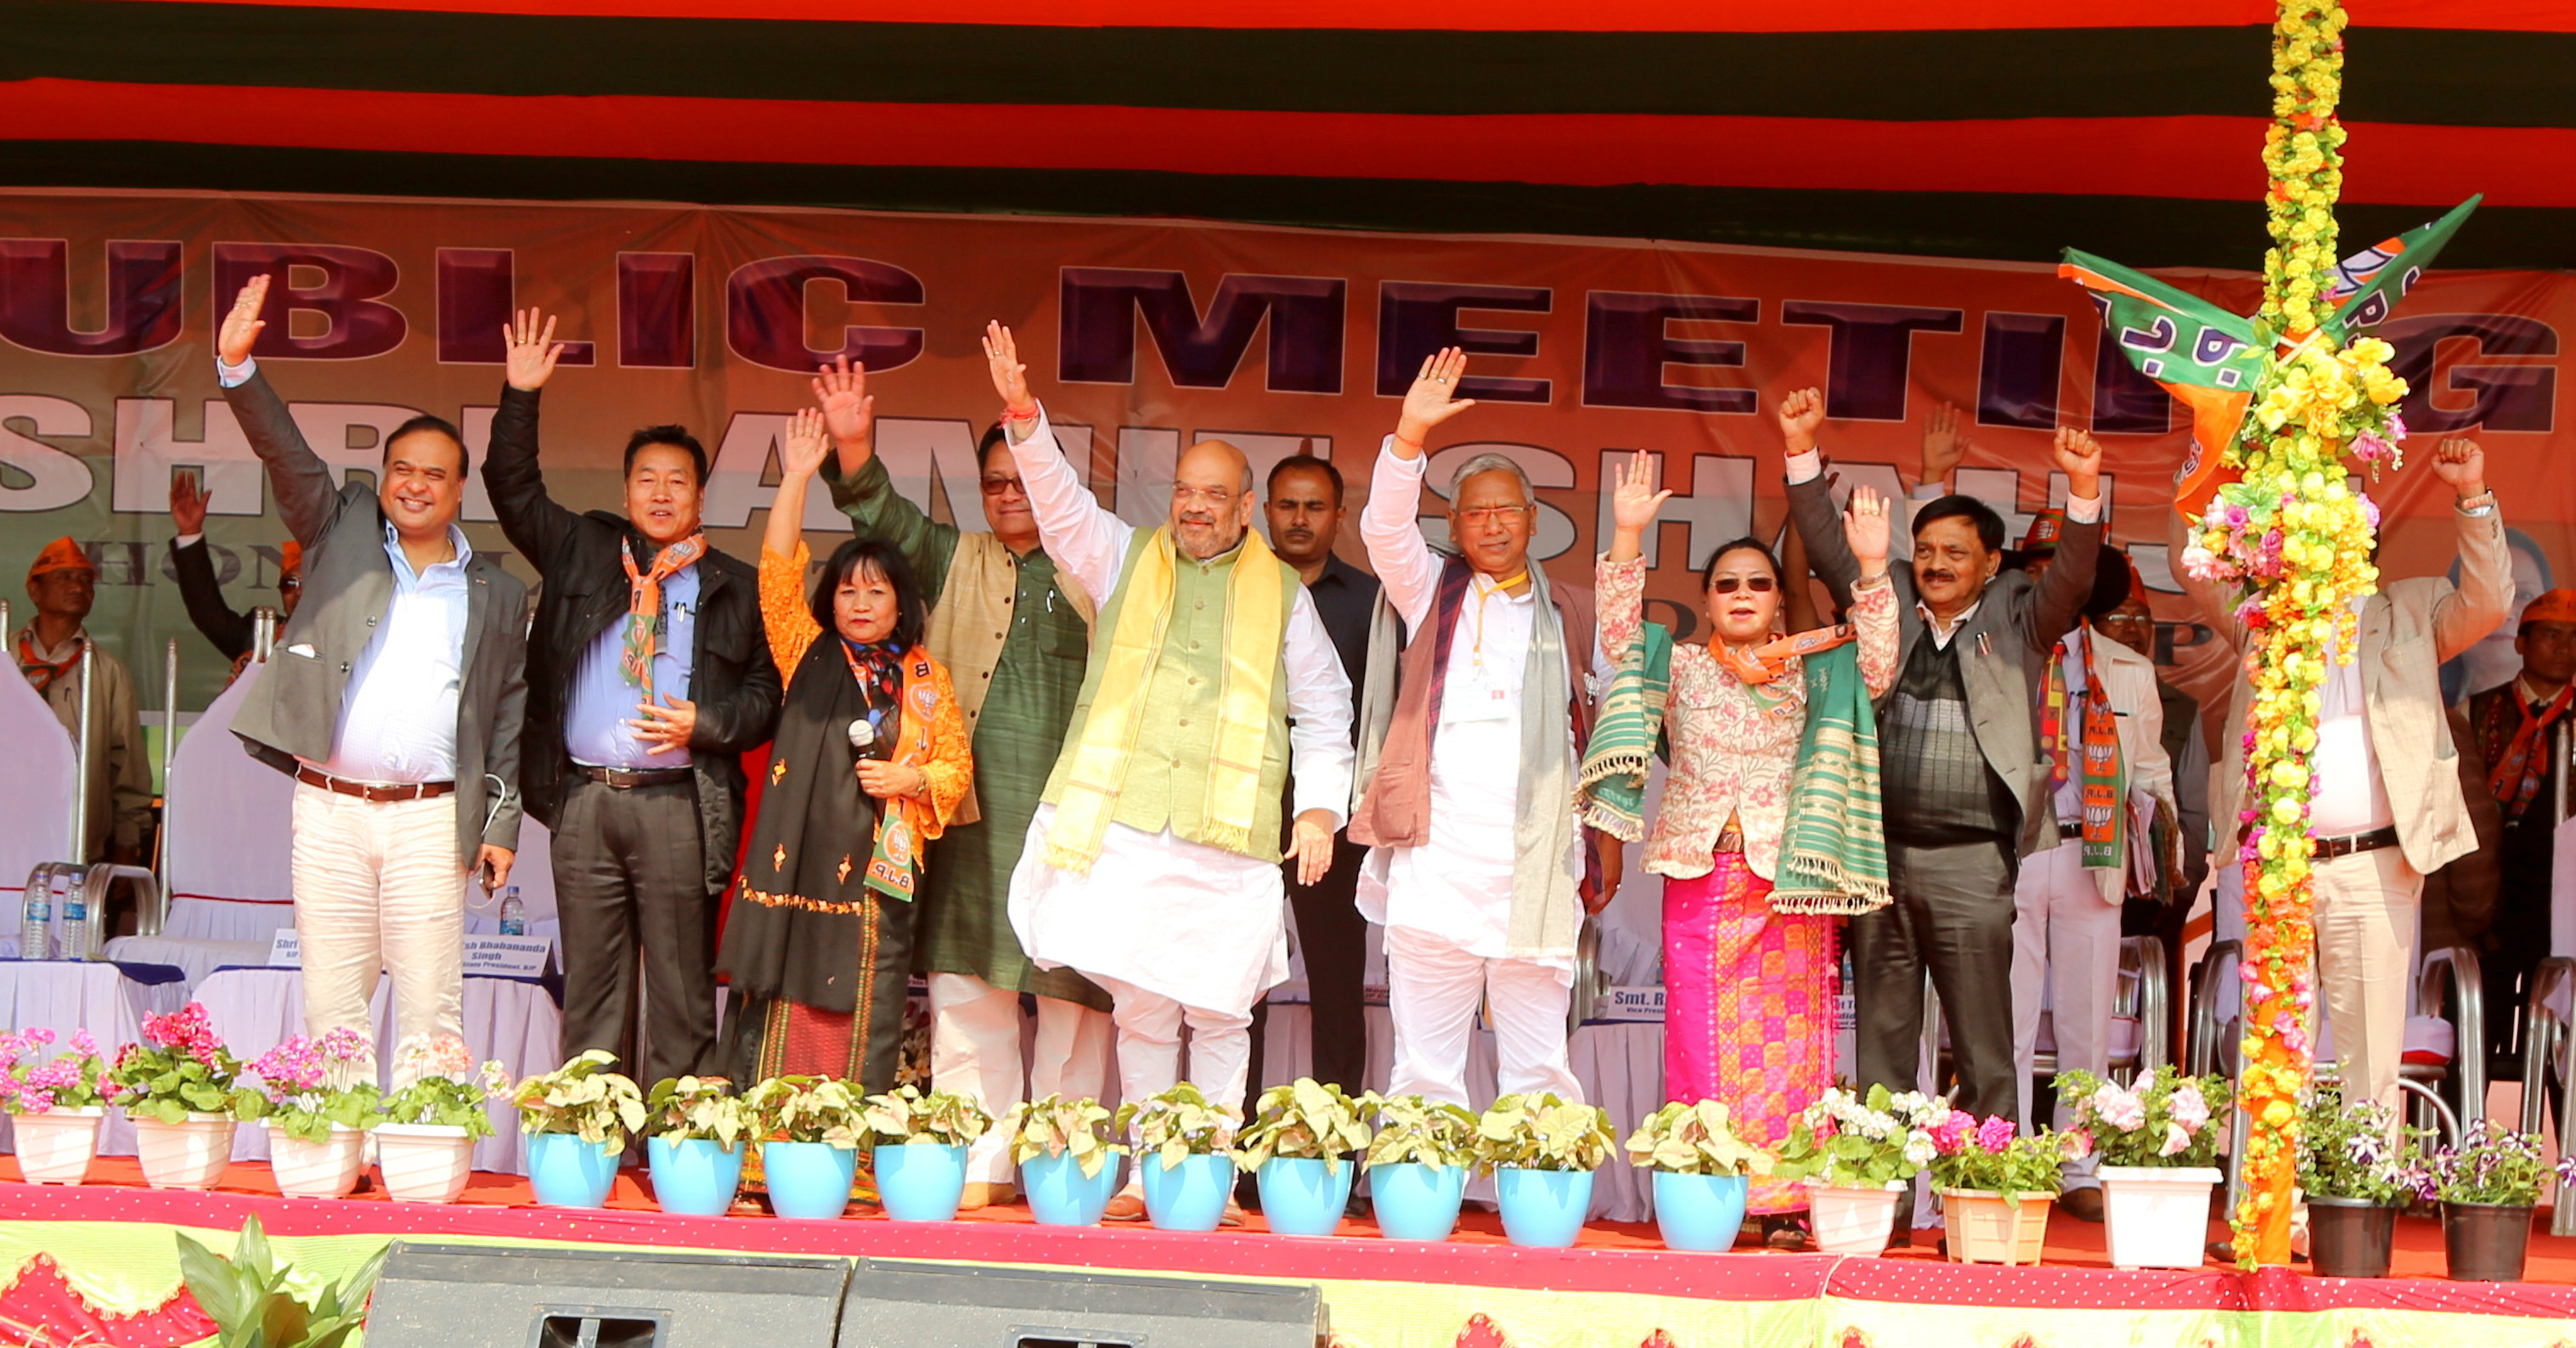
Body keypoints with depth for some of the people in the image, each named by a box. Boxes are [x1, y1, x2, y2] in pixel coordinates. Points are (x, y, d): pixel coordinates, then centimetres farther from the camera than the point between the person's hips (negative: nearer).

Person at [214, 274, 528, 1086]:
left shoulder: (497, 594, 11)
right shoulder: (341, 535, 11)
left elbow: (509, 714, 11)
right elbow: (288, 457, -1)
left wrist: (503, 824, 5)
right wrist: (237, 367, -16)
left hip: (431, 817, 0)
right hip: (328, 808, 1)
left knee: (431, 1010, -2)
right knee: (333, 1006, 2)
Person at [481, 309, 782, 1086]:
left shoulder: (735, 587, 7)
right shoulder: (583, 551, 14)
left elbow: (765, 694, 6)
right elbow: (514, 490, 12)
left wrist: (703, 724, -11)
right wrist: (519, 399, 2)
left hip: (679, 804, -2)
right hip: (585, 797, 2)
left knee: (682, 987, 0)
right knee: (590, 985, 5)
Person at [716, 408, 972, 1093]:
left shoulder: (925, 681, 13)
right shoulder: (810, 657, 11)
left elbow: (957, 766, 13)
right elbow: (777, 574, 1)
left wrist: (911, 780, -7)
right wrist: (796, 479, -4)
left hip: (878, 872, 1)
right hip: (797, 865, 0)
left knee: (866, 1030, -1)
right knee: (777, 1023, -4)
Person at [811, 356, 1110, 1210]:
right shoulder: (958, 564, 17)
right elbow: (887, 517, 3)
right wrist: (853, 450, -15)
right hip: (977, 813, 2)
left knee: (1071, 995, -3)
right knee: (966, 992, -2)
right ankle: (980, 1168, 1)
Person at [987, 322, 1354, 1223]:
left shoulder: (1281, 594, 14)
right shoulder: (1125, 560, 16)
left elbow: (1324, 708, 17)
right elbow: (1060, 499, 3)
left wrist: (1321, 806, 6)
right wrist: (1023, 415, -12)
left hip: (1232, 840, 0)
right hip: (1124, 828, 0)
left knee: (1219, 1014, 1)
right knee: (1140, 1010, 0)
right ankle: (1147, 1174, 5)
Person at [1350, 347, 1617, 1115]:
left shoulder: (1572, 613, 17)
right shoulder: (1431, 591, 14)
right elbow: (1386, 529, -3)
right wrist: (1410, 437, -15)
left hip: (1537, 868, 1)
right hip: (1436, 863, -1)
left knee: (1538, 1067, 0)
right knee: (1424, 1067, -2)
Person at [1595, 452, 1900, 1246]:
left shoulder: (1810, 673, 10)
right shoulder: (1682, 669, 12)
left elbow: (1875, 670, -5)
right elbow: (1620, 632, -1)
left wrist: (1872, 569, -15)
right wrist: (1628, 536, -12)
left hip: (1790, 881, 0)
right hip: (1700, 876, 0)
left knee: (1788, 1043, -3)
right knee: (1703, 1040, -2)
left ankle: (1782, 1204, -3)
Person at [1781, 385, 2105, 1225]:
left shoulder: (2016, 621, 7)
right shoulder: (1888, 608, 14)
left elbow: (2072, 579, -7)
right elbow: (1828, 549, 9)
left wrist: (2084, 493, -23)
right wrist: (1803, 453, -2)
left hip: (1973, 862, -3)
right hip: (1880, 852, 3)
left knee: (1984, 1048, -1)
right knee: (1880, 1042, 7)